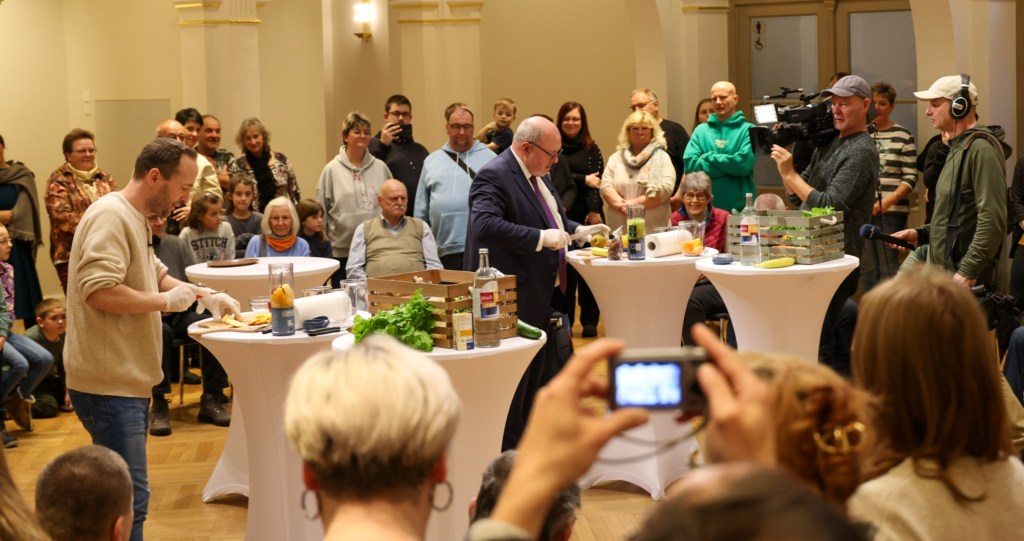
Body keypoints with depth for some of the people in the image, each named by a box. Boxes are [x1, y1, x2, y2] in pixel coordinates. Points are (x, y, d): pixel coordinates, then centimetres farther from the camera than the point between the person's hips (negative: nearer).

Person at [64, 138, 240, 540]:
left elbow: (155, 275, 31)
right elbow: (98, 291, -27)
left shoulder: (133, 219, 18)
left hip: (127, 382, 11)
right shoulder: (110, 217, -16)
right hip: (108, 385, -11)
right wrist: (165, 301, -17)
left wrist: (205, 295, 17)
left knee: (127, 495, 15)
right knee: (129, 498, -11)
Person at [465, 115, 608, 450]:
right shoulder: (493, 177, -18)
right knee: (516, 381, 0)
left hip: (546, 294, 10)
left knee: (545, 372, 17)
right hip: (517, 299, -10)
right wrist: (541, 238, -31)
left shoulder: (539, 175, 13)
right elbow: (485, 225, -33)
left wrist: (578, 231, 12)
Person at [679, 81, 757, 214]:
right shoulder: (701, 130, 7)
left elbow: (744, 163, -15)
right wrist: (730, 165, -12)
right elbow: (690, 165, -6)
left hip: (740, 208, -2)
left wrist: (708, 157, -8)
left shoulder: (748, 130, 0)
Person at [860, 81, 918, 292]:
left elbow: (910, 178, -2)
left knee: (888, 267, -3)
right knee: (867, 267, 6)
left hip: (891, 211, -3)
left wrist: (887, 202, -15)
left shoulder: (903, 136, 1)